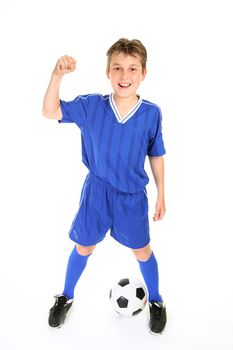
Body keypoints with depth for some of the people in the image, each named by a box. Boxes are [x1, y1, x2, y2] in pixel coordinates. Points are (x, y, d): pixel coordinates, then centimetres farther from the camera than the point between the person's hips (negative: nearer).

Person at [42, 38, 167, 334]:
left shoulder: (151, 113, -12)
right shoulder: (91, 106, -13)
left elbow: (156, 156, -2)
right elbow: (50, 112, -14)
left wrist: (161, 195, 5)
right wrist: (58, 74, -29)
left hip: (132, 196, 0)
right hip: (96, 192, 1)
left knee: (142, 250, 16)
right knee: (83, 247, 17)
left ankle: (156, 301, 43)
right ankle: (66, 296, 43)